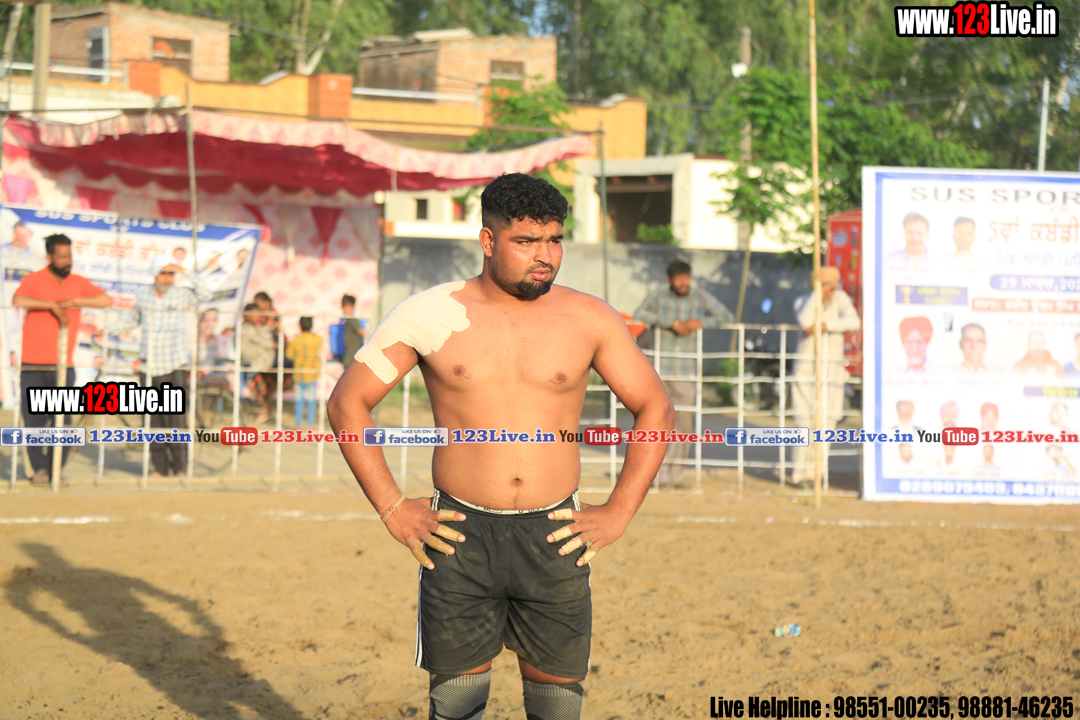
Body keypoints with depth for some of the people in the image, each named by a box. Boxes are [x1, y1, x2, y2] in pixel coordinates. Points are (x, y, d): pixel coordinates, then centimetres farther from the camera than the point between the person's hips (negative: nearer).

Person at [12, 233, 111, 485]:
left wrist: (74, 302, -10)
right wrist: (53, 305, -20)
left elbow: (106, 300, 0)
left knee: (63, 422, -3)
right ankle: (39, 468, 14)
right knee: (34, 420, -1)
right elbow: (18, 301, -20)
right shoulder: (34, 280, -1)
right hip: (34, 365, -3)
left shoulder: (79, 283, 12)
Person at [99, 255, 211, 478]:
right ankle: (160, 466, 9)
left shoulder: (183, 295, -1)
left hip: (175, 367, -3)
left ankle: (180, 466, -3)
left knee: (176, 416, -10)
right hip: (149, 367, 3)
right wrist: (108, 331, 15)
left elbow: (206, 295, -20)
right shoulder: (143, 294, 9)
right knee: (153, 417, 2)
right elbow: (132, 319, 24)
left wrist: (187, 274, -24)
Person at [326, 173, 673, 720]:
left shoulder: (589, 320, 2)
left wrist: (618, 513, 2)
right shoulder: (429, 316, -1)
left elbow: (655, 409, 10)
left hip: (555, 537, 1)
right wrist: (391, 509, -1)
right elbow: (347, 403, 5)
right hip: (459, 538, -1)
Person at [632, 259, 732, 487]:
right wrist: (672, 323, -23)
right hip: (659, 371, -2)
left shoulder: (700, 297, 4)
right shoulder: (658, 296, -1)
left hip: (687, 373, 2)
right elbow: (639, 314, -17)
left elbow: (727, 316, 4)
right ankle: (662, 477, 1)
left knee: (684, 425, 0)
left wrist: (700, 323, -11)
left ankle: (676, 475, 10)